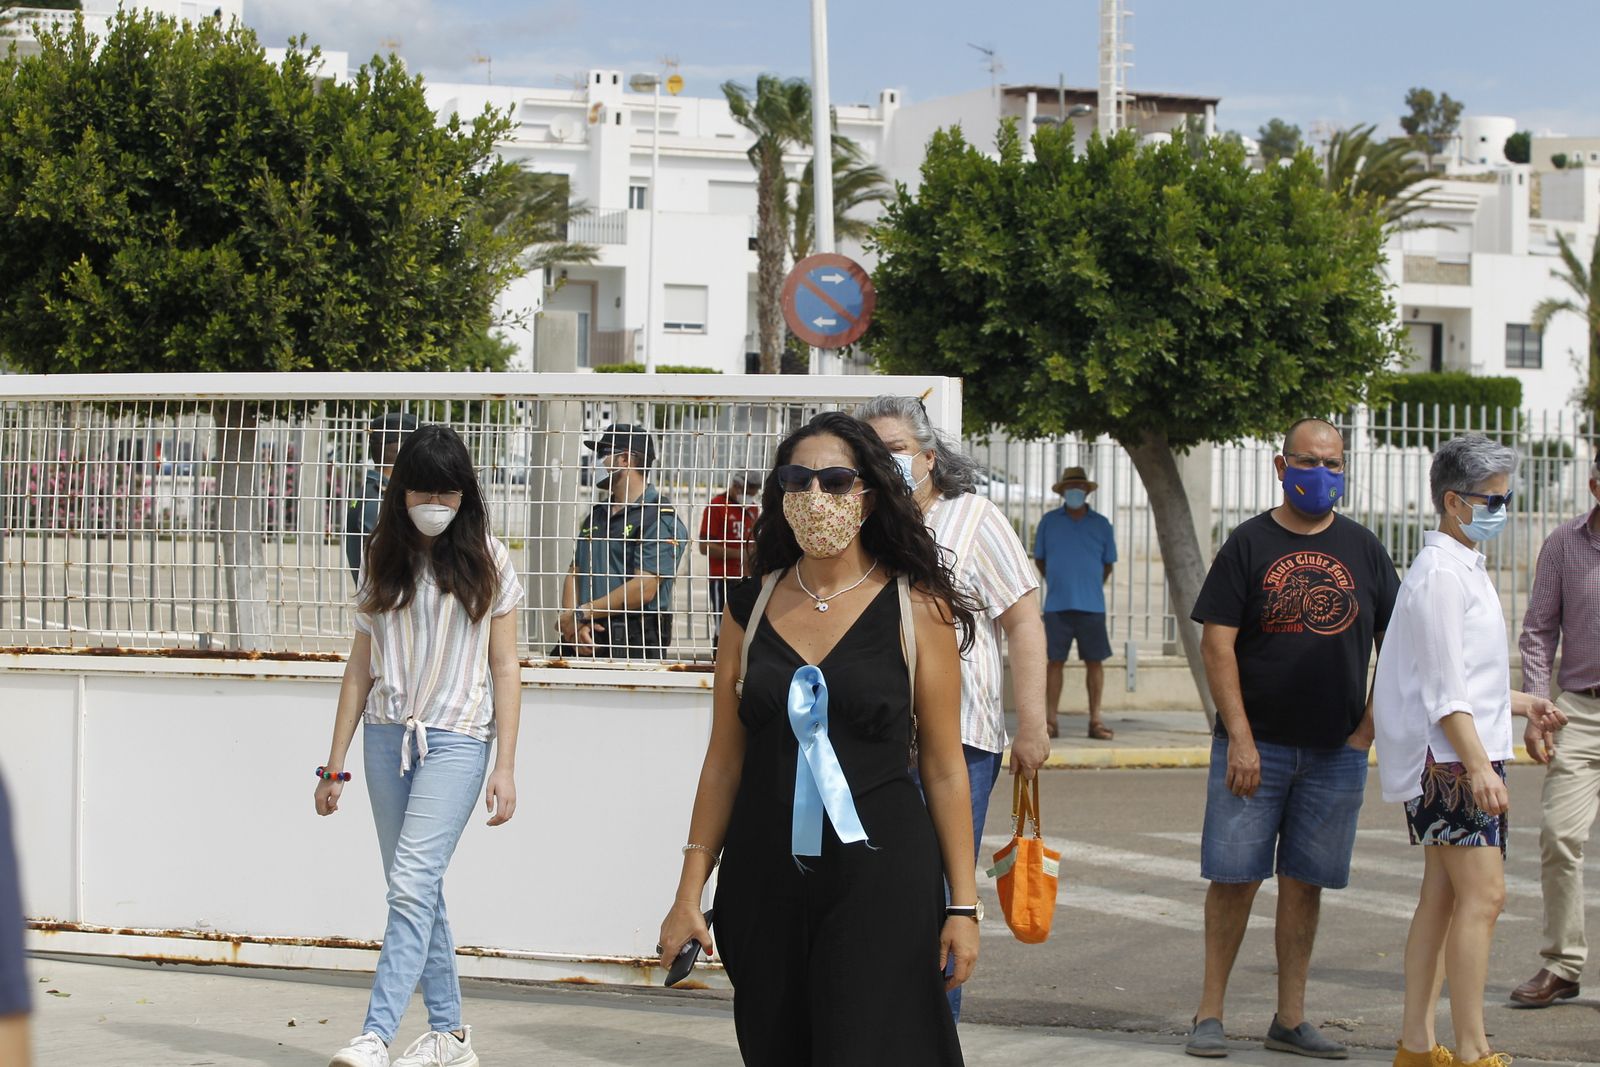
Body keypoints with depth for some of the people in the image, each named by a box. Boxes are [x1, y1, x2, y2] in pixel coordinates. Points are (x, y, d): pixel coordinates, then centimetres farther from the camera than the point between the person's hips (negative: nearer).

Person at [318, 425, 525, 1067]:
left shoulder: (488, 562, 2)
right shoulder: (384, 563, 10)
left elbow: (504, 669, 2)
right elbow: (361, 666, 12)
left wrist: (505, 766, -5)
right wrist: (335, 764, 9)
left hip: (456, 737, -4)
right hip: (387, 735, 4)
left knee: (413, 882, -17)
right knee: (415, 888, 6)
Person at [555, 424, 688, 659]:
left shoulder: (661, 518, -7)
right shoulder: (596, 515, 19)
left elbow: (644, 588, -16)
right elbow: (574, 573, 13)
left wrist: (581, 614, -12)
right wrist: (574, 623, -6)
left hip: (632, 645, -7)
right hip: (584, 642, 7)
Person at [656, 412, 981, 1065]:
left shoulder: (917, 610, -2)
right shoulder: (751, 607, 6)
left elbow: (944, 769, -2)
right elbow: (724, 761, 8)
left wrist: (963, 905, -4)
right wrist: (689, 893, 5)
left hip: (880, 877, -3)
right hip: (765, 880, 3)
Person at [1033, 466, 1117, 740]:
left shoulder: (1101, 524, 7)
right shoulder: (1049, 522, 6)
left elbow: (1108, 563, 16)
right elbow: (1039, 558, 15)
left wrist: (1092, 587, 12)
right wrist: (1056, 584, 11)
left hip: (1091, 605, 1)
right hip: (1057, 605, -1)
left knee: (1094, 661, 0)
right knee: (1054, 661, -1)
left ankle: (1095, 721, 6)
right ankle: (1050, 721, 4)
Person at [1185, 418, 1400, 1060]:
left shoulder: (1362, 549, 9)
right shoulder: (1249, 544, 0)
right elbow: (1217, 642, -5)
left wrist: (1370, 725, 2)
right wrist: (1239, 737, -12)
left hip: (1336, 751, 3)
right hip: (1255, 745, -3)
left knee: (1305, 882, 7)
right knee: (1234, 878, -3)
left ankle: (1290, 1019, 14)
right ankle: (1210, 1013, 6)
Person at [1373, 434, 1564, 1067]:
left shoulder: (1465, 567, 17)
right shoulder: (1440, 573, -15)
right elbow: (1443, 688, -20)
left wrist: (1518, 704, 32)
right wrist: (1479, 764, -25)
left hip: (1463, 755, 11)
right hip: (1451, 756, -11)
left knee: (1443, 894, 10)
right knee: (1483, 894, -13)